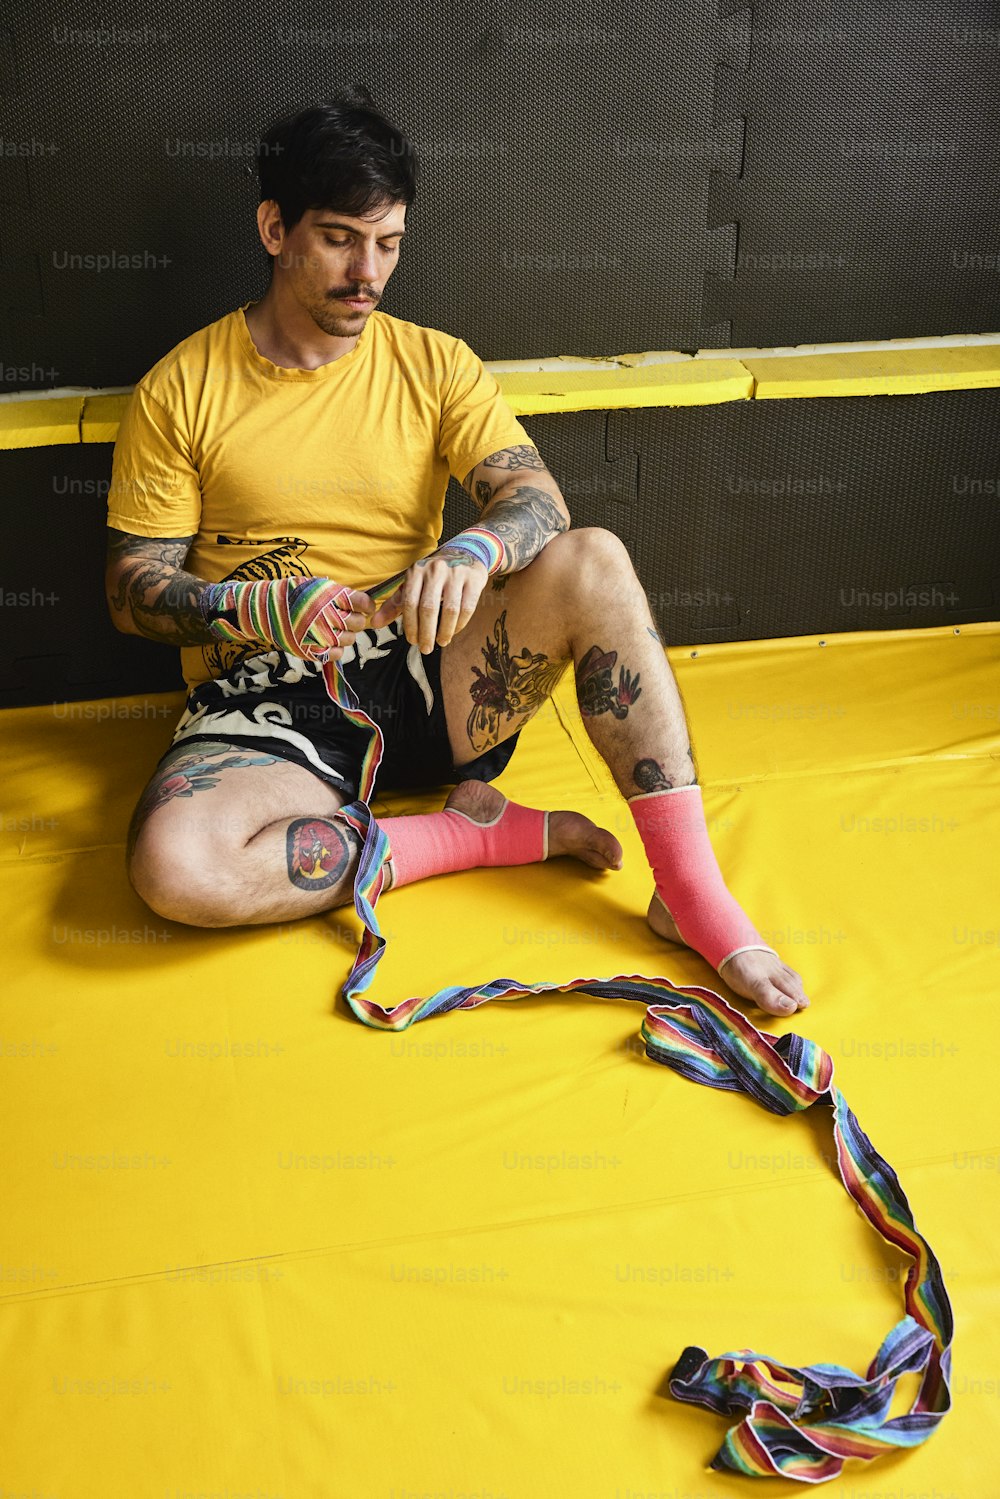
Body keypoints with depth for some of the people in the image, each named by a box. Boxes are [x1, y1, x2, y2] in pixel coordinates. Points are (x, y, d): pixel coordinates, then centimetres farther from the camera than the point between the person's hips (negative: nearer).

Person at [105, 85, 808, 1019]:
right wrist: (252, 607, -21)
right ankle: (475, 832, -16)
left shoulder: (434, 364, 7)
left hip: (422, 671, 2)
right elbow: (134, 588, 0)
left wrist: (471, 552, -30)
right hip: (267, 701, -1)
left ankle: (692, 895, -23)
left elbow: (538, 502, -6)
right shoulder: (181, 389, 1)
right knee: (173, 865, -34)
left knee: (594, 563, -25)